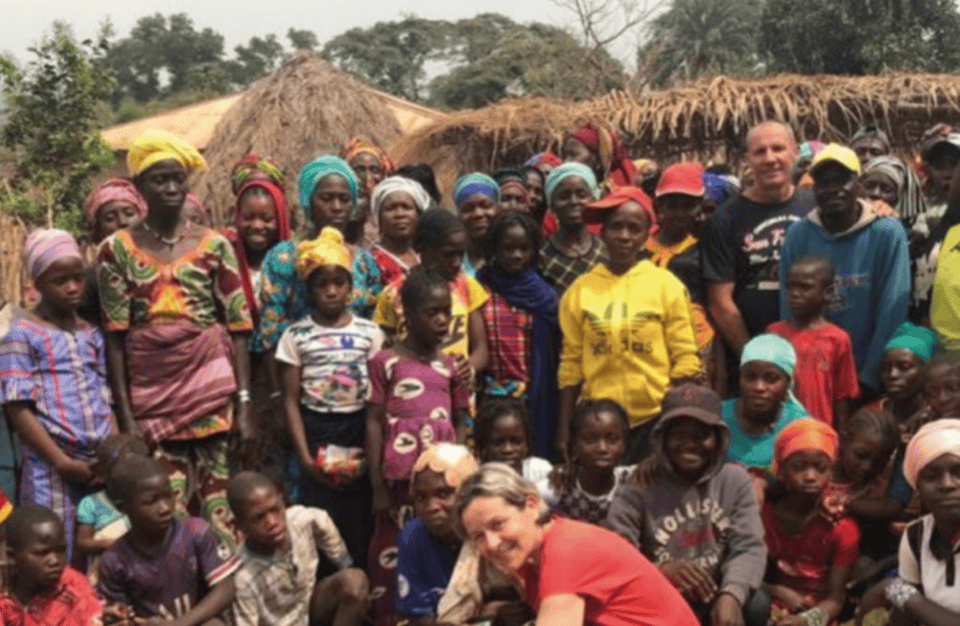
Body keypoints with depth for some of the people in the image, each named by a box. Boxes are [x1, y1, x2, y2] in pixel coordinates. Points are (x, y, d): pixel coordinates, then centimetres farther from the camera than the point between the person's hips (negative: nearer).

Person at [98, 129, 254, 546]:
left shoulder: (214, 246, 3)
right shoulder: (117, 249, 2)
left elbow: (238, 329, 2)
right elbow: (115, 337, 2)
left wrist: (244, 406, -5)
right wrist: (126, 416, -3)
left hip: (211, 394, 0)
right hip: (152, 398, 0)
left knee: (218, 505, 0)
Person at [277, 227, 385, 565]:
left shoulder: (370, 332, 3)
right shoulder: (295, 336, 1)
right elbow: (291, 401, 0)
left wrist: (371, 451, -7)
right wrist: (305, 457, -9)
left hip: (360, 431, 1)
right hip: (315, 435, -1)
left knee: (360, 522, 3)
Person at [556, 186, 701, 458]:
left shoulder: (667, 286, 0)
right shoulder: (580, 291, 3)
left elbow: (685, 361, 1)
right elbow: (571, 365, 6)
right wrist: (564, 433, 4)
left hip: (655, 419, -1)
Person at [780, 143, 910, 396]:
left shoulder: (887, 233, -11)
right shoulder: (797, 235, -5)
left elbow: (892, 312, -12)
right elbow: (789, 311, -3)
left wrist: (868, 378, -13)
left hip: (872, 378, -2)